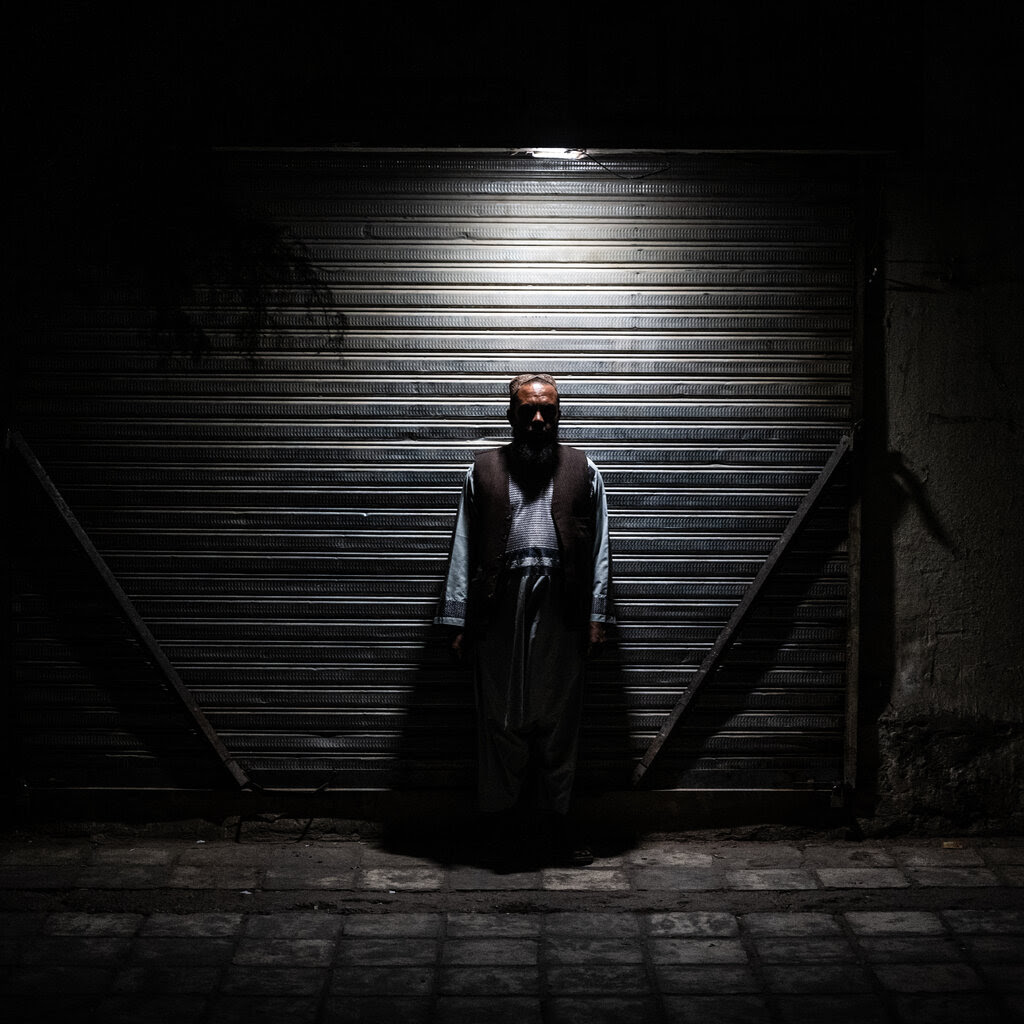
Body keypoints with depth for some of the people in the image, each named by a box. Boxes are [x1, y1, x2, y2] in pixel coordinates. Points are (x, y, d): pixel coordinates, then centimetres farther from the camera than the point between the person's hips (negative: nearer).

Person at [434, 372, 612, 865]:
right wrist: (457, 622, 2)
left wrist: (596, 616, 0)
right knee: (501, 719, 5)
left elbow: (599, 549, 8)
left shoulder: (582, 471, 9)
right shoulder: (483, 471, 8)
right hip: (499, 612, 0)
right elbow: (462, 551, 7)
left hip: (561, 612, 1)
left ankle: (556, 819, 20)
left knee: (558, 720, 7)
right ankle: (499, 821, 18)